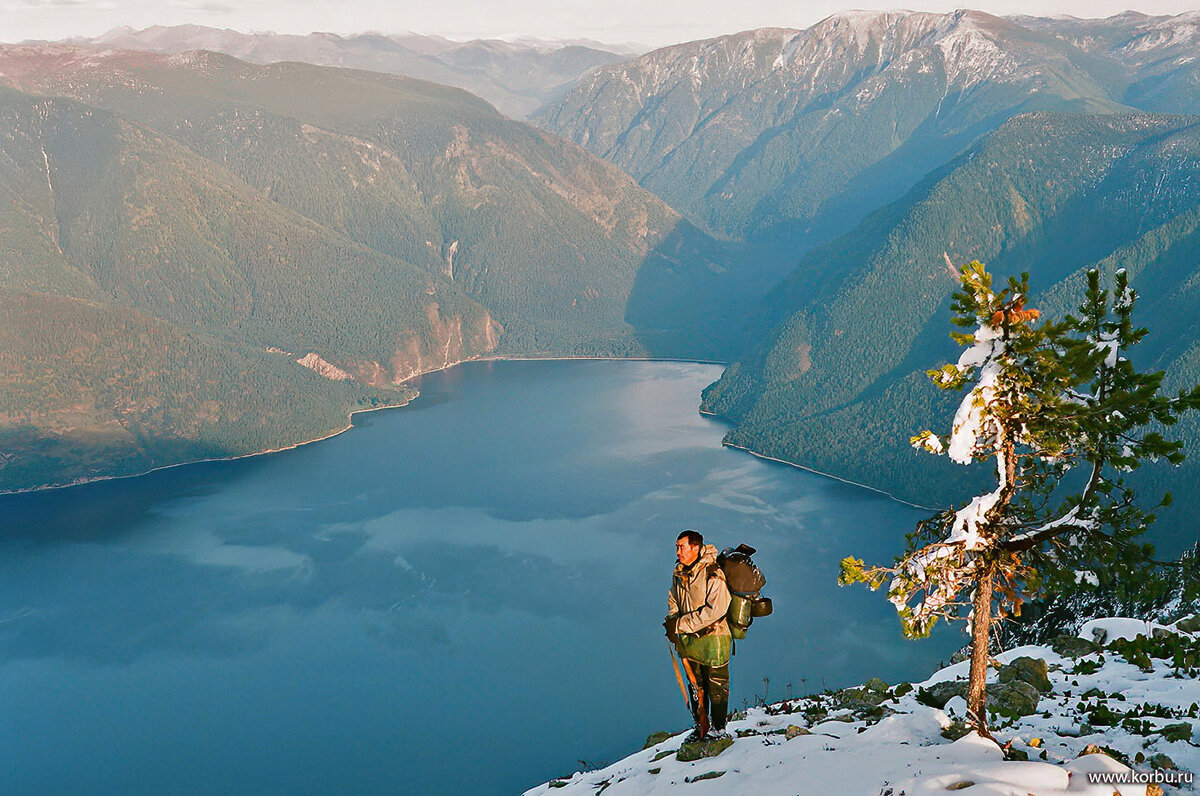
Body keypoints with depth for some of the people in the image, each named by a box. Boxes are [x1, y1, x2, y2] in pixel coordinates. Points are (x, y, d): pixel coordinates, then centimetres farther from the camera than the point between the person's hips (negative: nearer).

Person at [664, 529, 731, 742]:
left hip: (713, 638, -6)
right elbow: (673, 600, 17)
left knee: (717, 686, 5)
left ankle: (720, 728, 19)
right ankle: (700, 727, 28)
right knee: (696, 686, 15)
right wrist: (672, 621, -3)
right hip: (688, 639, 6)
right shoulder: (679, 573, 3)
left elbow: (715, 610, -24)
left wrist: (681, 624, -23)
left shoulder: (713, 575, -20)